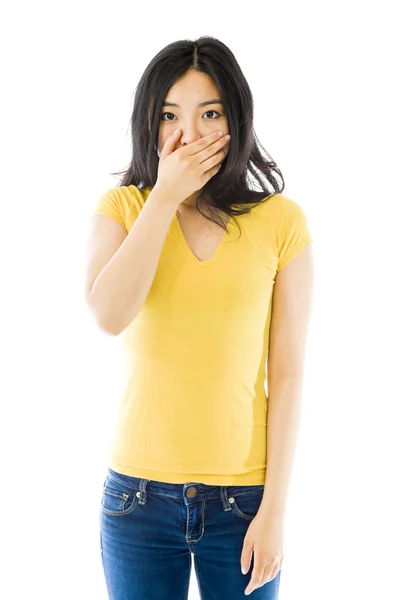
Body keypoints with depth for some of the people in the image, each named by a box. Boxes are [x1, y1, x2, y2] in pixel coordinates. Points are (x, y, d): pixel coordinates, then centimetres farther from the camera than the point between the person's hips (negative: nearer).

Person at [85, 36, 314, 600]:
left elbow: (287, 374, -5)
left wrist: (275, 509, -7)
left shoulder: (281, 220, -5)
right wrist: (166, 196, -15)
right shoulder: (122, 207, 0)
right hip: (139, 492, 1)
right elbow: (109, 315, -19)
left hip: (243, 496, -1)